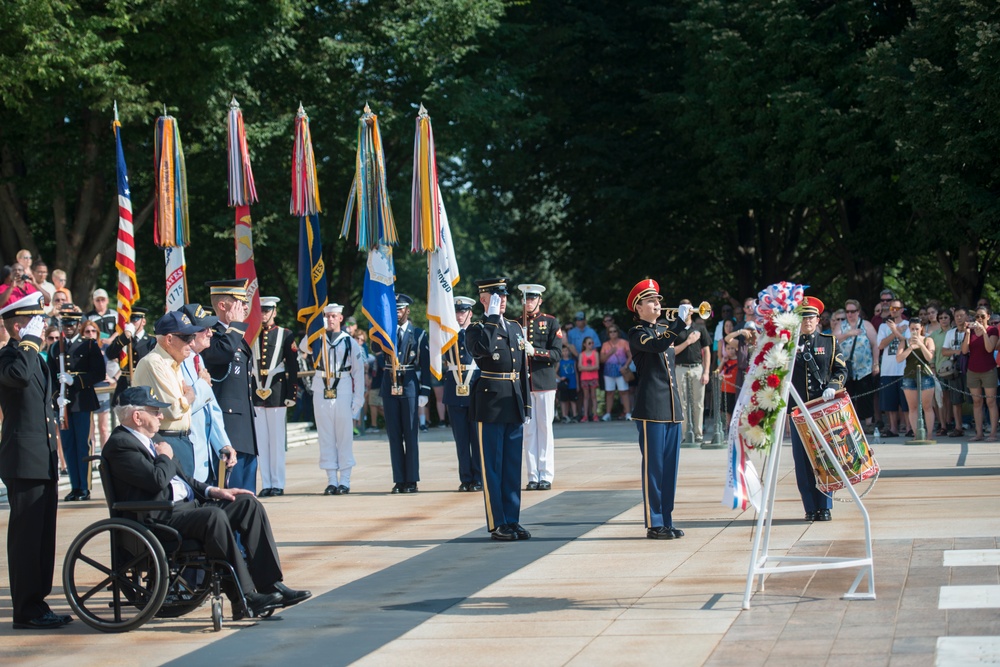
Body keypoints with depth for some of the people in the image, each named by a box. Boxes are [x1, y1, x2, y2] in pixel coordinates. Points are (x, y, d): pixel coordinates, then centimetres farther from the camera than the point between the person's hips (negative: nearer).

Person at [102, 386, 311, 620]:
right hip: (160, 516, -10)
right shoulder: (120, 444, -10)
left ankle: (271, 585, -8)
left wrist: (211, 491, 12)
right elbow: (157, 480, -21)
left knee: (249, 504, -2)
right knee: (215, 516, -34)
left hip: (188, 504, 10)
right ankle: (243, 598, -28)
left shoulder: (150, 440, 22)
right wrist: (166, 457, -1)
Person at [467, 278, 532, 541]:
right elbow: (483, 349, -28)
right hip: (491, 403, -6)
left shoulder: (515, 328, 15)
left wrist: (526, 407, 13)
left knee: (513, 465, 9)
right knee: (493, 466, -1)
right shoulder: (476, 329, -3)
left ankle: (512, 520, 15)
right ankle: (497, 524, 3)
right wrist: (492, 317, -19)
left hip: (514, 403, 6)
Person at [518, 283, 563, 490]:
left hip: (545, 382, -2)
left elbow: (557, 354, -5)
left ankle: (546, 475, 3)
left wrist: (534, 352, -18)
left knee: (545, 427, 0)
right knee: (528, 429, 2)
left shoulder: (551, 322, 3)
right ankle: (533, 476, 6)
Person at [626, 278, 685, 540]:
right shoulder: (637, 333, -4)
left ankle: (666, 520, 14)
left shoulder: (664, 331, 19)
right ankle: (654, 524, -1)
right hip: (651, 410, -7)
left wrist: (680, 409, 17)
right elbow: (657, 346, -25)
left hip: (671, 410, 7)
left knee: (670, 467, 8)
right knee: (653, 467, -5)